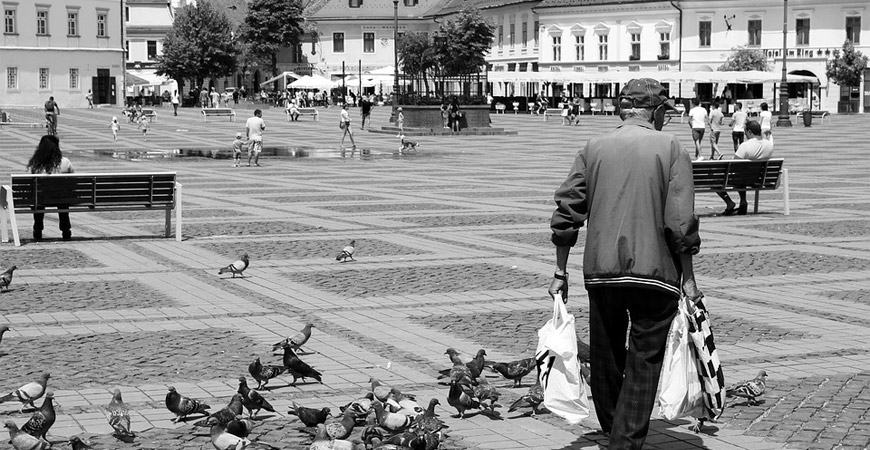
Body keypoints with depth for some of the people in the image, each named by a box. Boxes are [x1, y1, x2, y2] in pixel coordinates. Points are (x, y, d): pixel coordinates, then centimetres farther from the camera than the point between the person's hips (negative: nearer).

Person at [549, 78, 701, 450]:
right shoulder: (671, 148, 0)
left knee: (605, 358, 17)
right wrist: (688, 278, -2)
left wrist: (560, 272, 10)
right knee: (644, 361, 5)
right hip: (654, 272, -3)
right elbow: (680, 222, -8)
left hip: (600, 271, 3)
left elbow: (566, 211, 4)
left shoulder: (593, 148, 8)